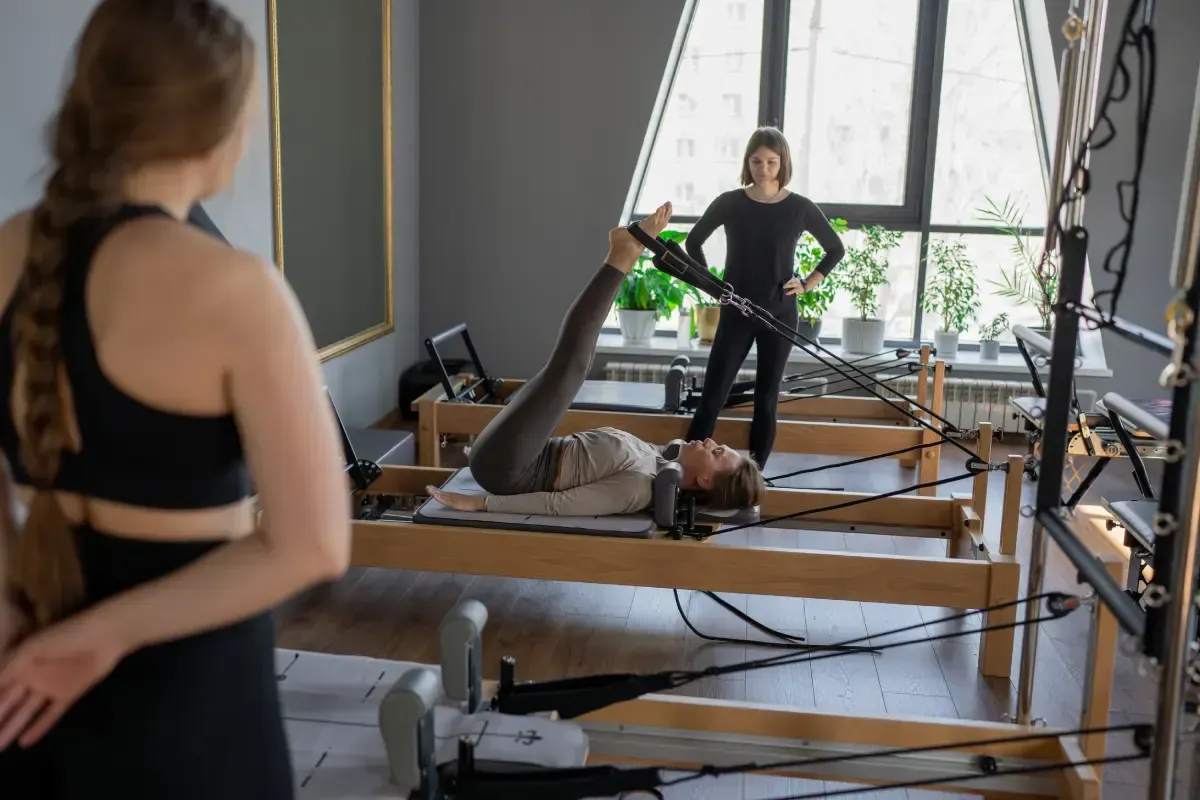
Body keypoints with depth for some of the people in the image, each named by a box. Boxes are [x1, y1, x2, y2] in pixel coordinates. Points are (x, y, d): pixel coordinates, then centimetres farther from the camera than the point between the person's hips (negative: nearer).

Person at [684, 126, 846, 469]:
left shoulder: (800, 208, -3)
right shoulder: (730, 202, -3)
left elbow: (836, 249, 10)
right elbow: (693, 241, 10)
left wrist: (808, 284, 0)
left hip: (780, 316, 0)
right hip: (736, 313, 0)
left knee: (766, 397, 6)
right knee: (712, 394, -6)